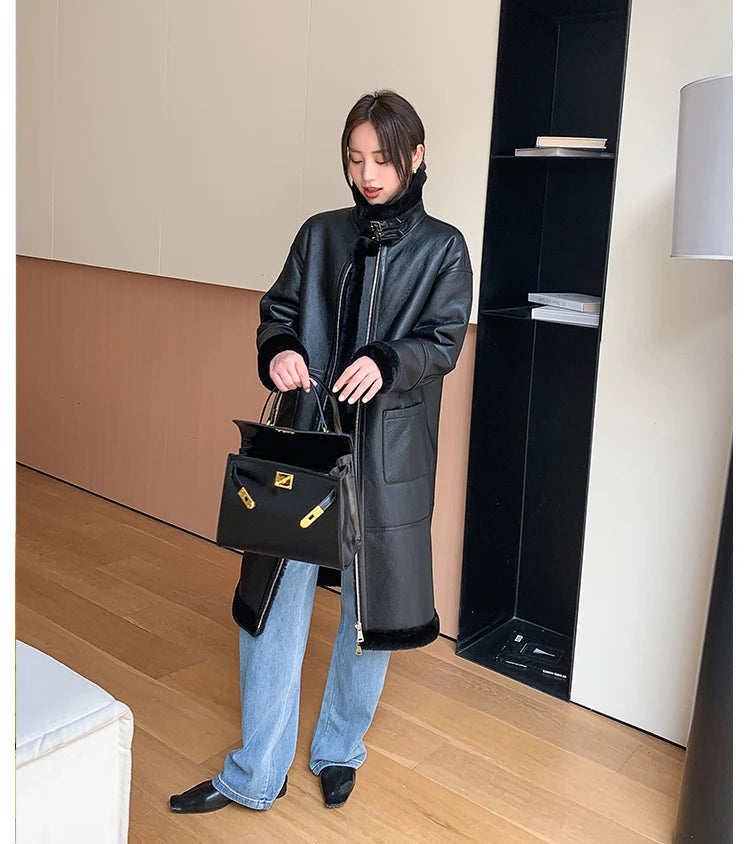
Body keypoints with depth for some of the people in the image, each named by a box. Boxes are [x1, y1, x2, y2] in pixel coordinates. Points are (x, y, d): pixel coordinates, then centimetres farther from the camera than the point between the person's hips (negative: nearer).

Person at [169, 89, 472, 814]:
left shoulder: (441, 247, 3)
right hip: (304, 439, 2)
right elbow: (277, 312, 10)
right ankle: (255, 774, 18)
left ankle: (338, 751, 32)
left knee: (371, 606, 8)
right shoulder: (320, 235, 11)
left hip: (387, 453, -2)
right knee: (275, 598, 3)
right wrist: (278, 351, -13)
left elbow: (444, 340, -3)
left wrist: (386, 361, -23)